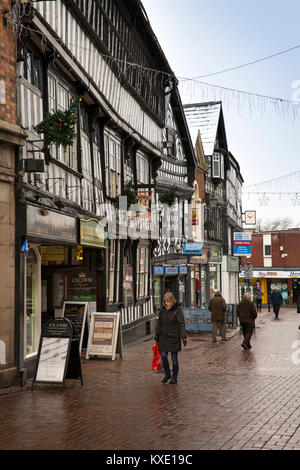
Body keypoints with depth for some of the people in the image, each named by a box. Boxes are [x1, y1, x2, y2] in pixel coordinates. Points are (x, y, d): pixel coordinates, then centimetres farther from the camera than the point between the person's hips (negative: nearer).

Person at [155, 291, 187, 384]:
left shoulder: (178, 310, -10)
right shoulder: (163, 309, 4)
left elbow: (182, 324, -14)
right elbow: (160, 322, 14)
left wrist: (183, 337, -21)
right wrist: (157, 334, 17)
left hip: (174, 337, -4)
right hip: (164, 336, 4)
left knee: (174, 357, 2)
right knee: (163, 356, 1)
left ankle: (174, 377, 16)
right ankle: (167, 374, 21)